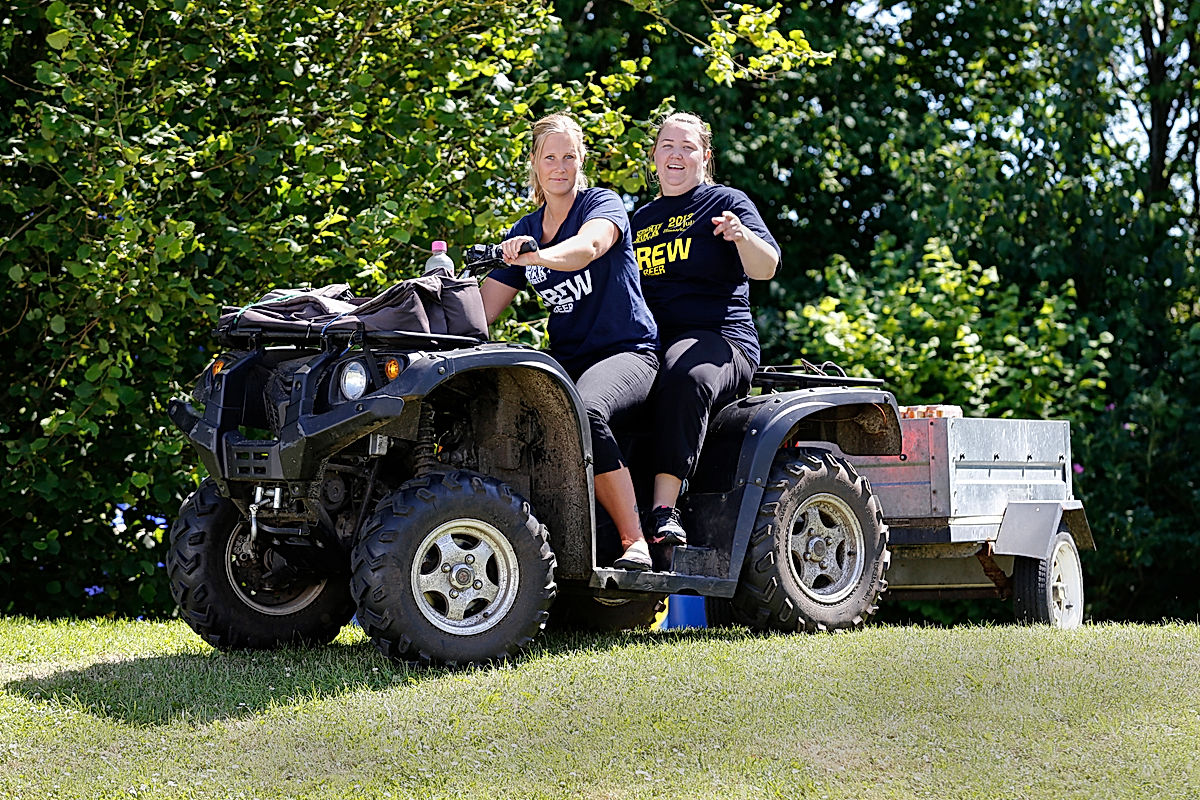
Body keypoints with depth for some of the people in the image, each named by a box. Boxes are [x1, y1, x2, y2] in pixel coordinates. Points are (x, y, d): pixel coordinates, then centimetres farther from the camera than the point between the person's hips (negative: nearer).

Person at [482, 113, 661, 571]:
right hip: (566, 357, 6)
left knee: (586, 411, -39)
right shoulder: (523, 232, 15)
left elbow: (586, 248, -27)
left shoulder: (603, 205, -2)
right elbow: (483, 310, 10)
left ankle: (634, 541, -32)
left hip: (628, 352, -5)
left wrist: (535, 255, -47)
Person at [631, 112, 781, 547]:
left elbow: (766, 268, -5)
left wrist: (742, 236, -26)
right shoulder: (641, 218, 26)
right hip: (647, 344, 5)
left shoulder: (725, 202, 9)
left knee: (686, 377, -41)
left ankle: (664, 508, -44)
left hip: (717, 338, -5)